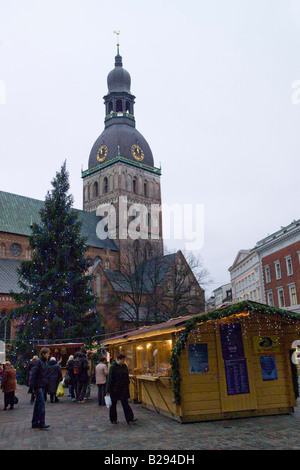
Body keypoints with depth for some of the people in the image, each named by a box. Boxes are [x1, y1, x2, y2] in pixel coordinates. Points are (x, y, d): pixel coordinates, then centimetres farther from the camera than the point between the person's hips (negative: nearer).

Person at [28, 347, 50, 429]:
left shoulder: (44, 362, 15)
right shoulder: (38, 362, -13)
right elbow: (32, 374, -18)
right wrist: (32, 386, -22)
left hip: (42, 386, 9)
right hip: (38, 386, -9)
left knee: (38, 404, 13)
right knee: (41, 403, -12)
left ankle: (35, 422, 20)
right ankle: (41, 423, -11)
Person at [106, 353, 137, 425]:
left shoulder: (124, 366, 4)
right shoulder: (113, 367, -15)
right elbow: (110, 378, -15)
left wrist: (127, 385, 13)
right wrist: (108, 390, -16)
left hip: (123, 389, 5)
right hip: (114, 389, -5)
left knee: (125, 403, 0)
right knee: (113, 404, 8)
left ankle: (130, 418, -3)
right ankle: (113, 419, 22)